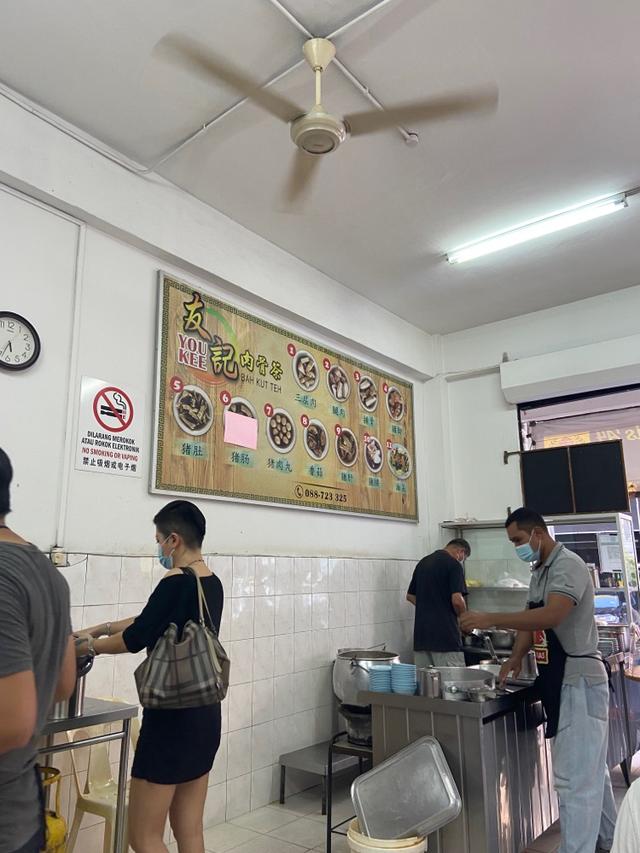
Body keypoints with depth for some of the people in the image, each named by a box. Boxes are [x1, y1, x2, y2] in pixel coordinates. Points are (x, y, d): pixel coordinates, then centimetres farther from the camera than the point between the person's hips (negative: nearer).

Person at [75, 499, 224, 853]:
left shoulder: (177, 583, -19)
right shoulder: (212, 584, 7)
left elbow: (136, 638, -12)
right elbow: (151, 623, 17)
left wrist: (88, 646, 6)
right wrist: (99, 629, 17)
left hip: (172, 718, -8)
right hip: (204, 716, 8)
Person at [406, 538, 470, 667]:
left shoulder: (423, 562, 13)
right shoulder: (454, 565, -9)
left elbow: (410, 596, 19)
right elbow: (457, 600, -17)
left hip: (421, 633, 7)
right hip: (445, 635, -7)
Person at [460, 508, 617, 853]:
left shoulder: (568, 565, -18)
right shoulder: (539, 571, 13)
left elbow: (551, 616, -32)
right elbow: (532, 618, 14)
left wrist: (490, 619, -31)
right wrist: (516, 656, -1)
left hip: (579, 681, -10)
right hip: (562, 681, 10)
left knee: (574, 776, -5)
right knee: (590, 769, 22)